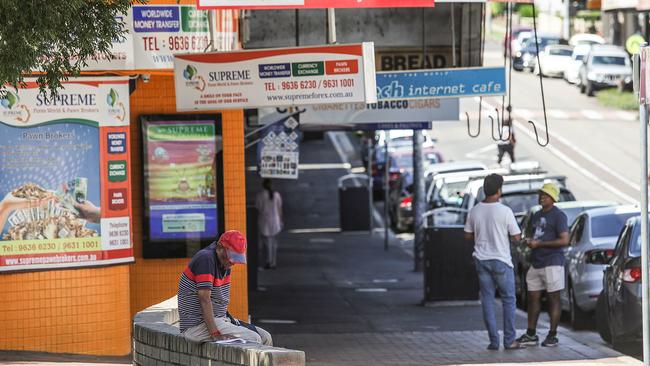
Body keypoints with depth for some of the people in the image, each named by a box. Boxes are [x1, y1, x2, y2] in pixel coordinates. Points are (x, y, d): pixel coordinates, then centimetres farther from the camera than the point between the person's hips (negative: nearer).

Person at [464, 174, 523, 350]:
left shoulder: (474, 211, -1)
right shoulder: (505, 211, -14)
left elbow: (468, 236, 8)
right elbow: (516, 237, -9)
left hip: (481, 260, 4)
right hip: (501, 260, -4)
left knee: (487, 301, 7)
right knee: (508, 300, 7)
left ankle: (493, 341, 4)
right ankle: (509, 340, 4)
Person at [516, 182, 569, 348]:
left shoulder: (558, 216, -8)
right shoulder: (537, 216, 18)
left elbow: (564, 240, -16)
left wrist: (539, 244, -16)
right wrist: (530, 241, 7)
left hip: (552, 264, -8)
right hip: (536, 264, 8)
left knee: (553, 299, -3)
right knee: (533, 298, 7)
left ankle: (552, 336, 1)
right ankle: (531, 335, 12)